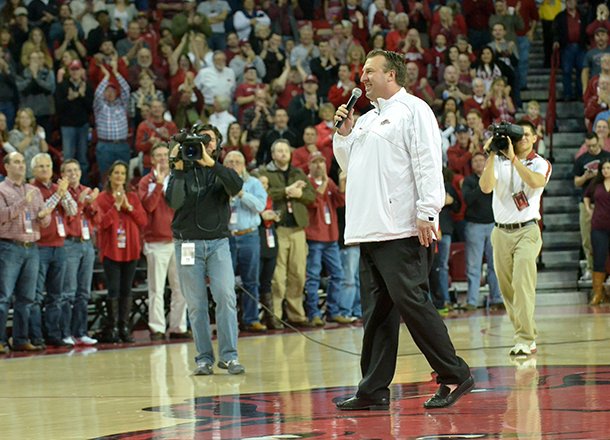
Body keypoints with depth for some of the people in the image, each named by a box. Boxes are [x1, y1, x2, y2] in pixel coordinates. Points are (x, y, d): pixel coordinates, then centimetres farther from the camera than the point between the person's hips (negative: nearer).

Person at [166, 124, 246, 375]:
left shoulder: (221, 171, 9)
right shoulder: (184, 171, 6)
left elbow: (236, 187, -15)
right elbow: (173, 201, -10)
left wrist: (210, 163, -22)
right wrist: (178, 169, -15)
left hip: (218, 242, 0)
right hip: (188, 244, 0)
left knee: (226, 297, -12)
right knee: (196, 305, 0)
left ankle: (229, 356, -9)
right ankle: (204, 359, 3)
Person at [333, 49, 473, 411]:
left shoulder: (413, 110, -2)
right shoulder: (367, 119, 23)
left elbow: (428, 163, -11)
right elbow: (351, 165, 32)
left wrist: (427, 212, -20)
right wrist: (344, 134, 15)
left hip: (403, 231, -9)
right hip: (370, 231, 9)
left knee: (411, 302, -12)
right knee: (377, 312, 8)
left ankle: (456, 376, -4)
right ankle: (374, 391, 10)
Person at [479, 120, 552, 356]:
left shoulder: (540, 164, 3)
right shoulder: (498, 161, 8)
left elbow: (535, 182, -20)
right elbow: (486, 187, -9)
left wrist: (513, 158, -23)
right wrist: (491, 155, -15)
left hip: (527, 230, -3)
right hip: (501, 231, 4)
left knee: (522, 283, -17)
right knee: (507, 288, 6)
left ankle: (525, 340, -19)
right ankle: (529, 334, 19)